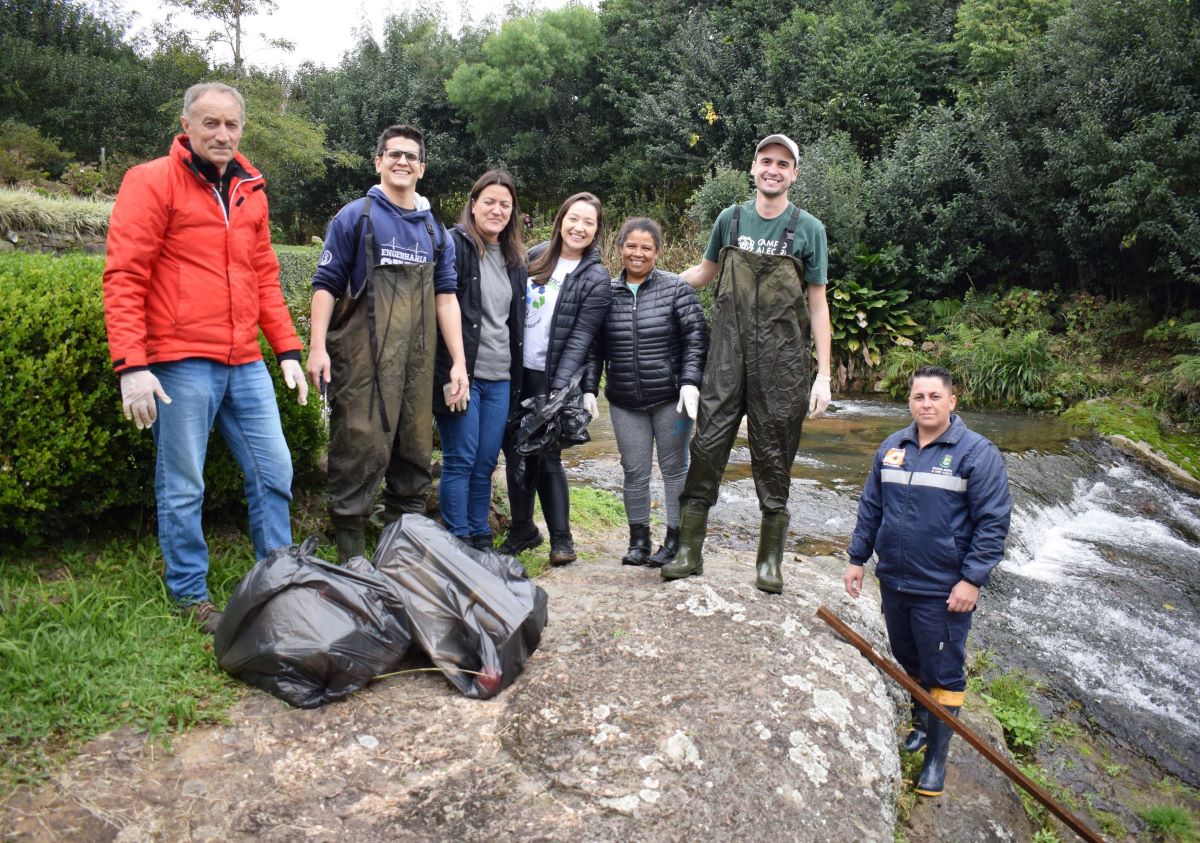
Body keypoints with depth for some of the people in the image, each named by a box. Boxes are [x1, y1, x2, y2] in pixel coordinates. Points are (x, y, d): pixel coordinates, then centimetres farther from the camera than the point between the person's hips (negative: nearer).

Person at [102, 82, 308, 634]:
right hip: (181, 365, -6)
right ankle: (189, 594, 20)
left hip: (245, 365, 6)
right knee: (183, 488, 3)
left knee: (274, 472, 9)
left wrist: (287, 350, 11)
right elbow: (123, 278, -9)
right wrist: (131, 364, -17)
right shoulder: (151, 182, -4)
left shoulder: (250, 191, 15)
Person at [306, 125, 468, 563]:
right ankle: (350, 551, 3)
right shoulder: (355, 217, 4)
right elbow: (326, 284, 1)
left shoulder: (435, 231, 17)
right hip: (364, 357, -4)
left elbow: (446, 296, 13)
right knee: (360, 447, -6)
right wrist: (318, 347, -10)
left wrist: (458, 362, 5)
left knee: (415, 451, 8)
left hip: (417, 362, 5)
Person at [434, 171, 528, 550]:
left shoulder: (514, 259, 17)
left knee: (486, 463, 11)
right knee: (460, 460, -1)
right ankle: (458, 543, 10)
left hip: (500, 377, 6)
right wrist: (448, 371, -16)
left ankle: (481, 540, 22)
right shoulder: (454, 245, -5)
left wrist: (517, 376, 17)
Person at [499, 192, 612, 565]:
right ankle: (522, 530, 24)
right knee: (513, 450, 8)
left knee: (546, 456, -3)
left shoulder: (596, 279, -5)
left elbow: (580, 338, -11)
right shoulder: (536, 256, 9)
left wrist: (559, 387, -18)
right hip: (516, 371, 5)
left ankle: (561, 537, 13)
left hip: (551, 379, -5)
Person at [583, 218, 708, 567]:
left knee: (674, 468, 7)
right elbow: (594, 348, 9)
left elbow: (696, 337, -5)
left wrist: (690, 382, -14)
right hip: (625, 402, 2)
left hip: (671, 399, -2)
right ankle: (638, 541, 22)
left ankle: (674, 541, 19)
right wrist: (589, 389, 2)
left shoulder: (675, 288, -3)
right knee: (634, 472, 7)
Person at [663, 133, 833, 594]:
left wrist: (823, 374, -3)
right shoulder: (731, 219, 8)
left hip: (781, 364, -1)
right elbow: (706, 270, 25)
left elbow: (818, 304, 2)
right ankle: (689, 550, 10)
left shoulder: (808, 229, 2)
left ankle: (770, 559, 17)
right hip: (728, 354, 2)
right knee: (707, 445, -1)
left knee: (774, 456, 5)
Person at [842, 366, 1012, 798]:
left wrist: (972, 579, -16)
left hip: (943, 591, -5)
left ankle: (936, 757, 21)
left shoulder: (977, 453, -11)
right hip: (893, 581, 5)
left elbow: (993, 522, -12)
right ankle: (920, 724, 44)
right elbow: (870, 507, 12)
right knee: (908, 662, 21)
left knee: (943, 673, 6)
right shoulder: (892, 447, 5)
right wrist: (857, 558, 10)